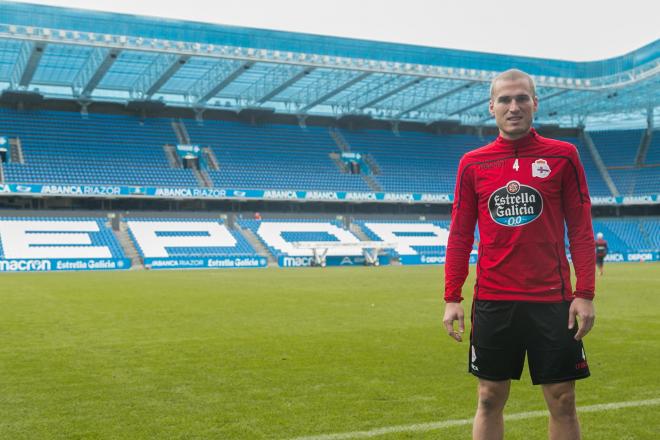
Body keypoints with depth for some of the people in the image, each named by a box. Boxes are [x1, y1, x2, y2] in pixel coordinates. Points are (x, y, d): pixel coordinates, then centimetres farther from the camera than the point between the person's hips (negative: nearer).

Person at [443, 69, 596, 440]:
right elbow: (460, 235, 6)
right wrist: (452, 298, 1)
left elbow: (581, 230, 0)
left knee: (562, 401, 5)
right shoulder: (472, 164, 5)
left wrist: (585, 294, -7)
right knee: (490, 399, 9)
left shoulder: (563, 156, 1)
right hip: (492, 301, 1)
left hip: (553, 300, -1)